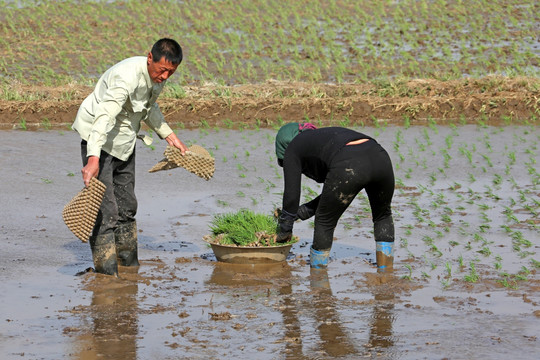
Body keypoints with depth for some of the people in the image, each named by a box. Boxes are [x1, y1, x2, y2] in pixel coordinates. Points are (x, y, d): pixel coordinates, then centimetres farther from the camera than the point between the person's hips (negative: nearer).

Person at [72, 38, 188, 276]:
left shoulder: (158, 76, -5)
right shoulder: (128, 76, -32)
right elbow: (104, 116, -42)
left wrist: (170, 136, 16)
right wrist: (93, 159, -52)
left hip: (125, 141, 9)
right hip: (99, 138, -9)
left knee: (127, 205, 18)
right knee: (105, 209, -13)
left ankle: (129, 265, 32)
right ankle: (106, 272, -10)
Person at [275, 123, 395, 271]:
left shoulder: (293, 149, 24)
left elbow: (292, 195, 20)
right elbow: (333, 193, 43)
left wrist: (284, 231, 33)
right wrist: (299, 212, 47)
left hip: (349, 167, -6)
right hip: (380, 157, 6)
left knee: (325, 222, 18)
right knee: (383, 216, 31)